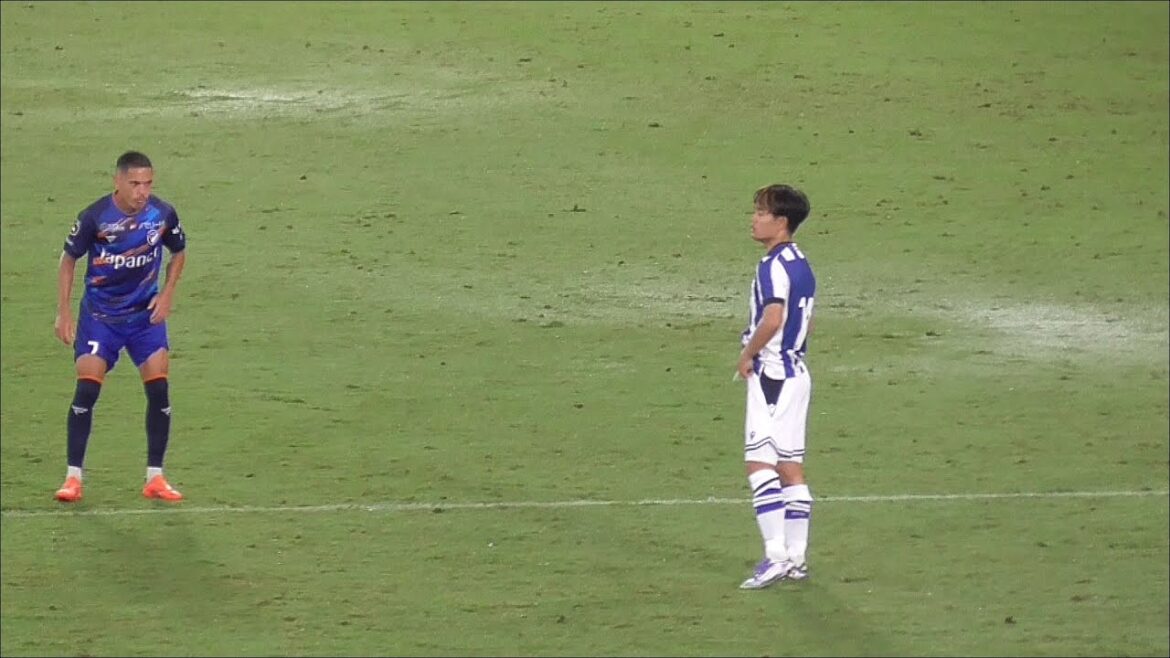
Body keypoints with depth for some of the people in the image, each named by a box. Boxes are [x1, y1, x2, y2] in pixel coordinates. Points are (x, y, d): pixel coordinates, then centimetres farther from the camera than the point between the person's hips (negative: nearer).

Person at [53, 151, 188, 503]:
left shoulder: (163, 214, -10)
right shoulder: (95, 217, -17)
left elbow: (178, 252, 9)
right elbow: (69, 259, -2)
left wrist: (167, 294, -3)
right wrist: (63, 312, -5)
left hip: (146, 314, 2)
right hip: (99, 315, -2)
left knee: (159, 390, -6)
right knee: (86, 390, -11)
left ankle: (155, 478, 5)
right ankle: (73, 477, -2)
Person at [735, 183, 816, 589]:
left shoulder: (773, 265, -15)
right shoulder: (800, 264, 14)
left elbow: (773, 318, -27)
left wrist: (748, 354, -13)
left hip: (771, 373, -10)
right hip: (796, 370, 10)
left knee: (760, 463, -11)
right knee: (791, 467, 10)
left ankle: (776, 554, -18)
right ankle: (796, 559, 12)